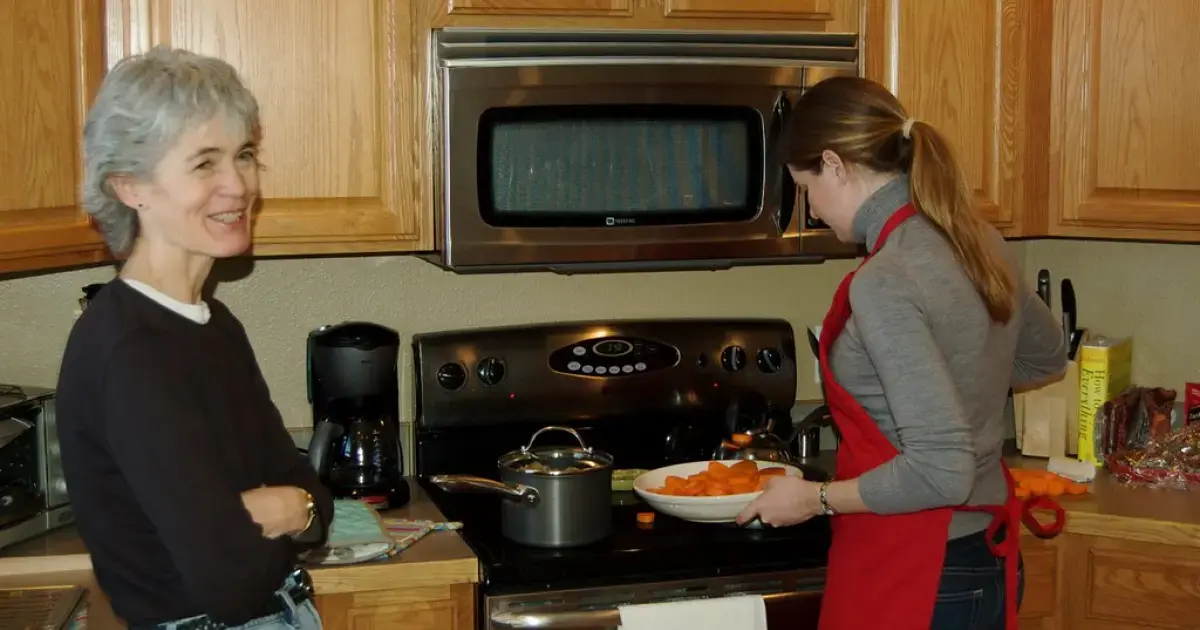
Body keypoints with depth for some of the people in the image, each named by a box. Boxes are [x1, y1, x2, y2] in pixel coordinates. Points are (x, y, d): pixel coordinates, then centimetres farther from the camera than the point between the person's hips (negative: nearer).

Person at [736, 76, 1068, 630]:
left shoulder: (885, 282, -24)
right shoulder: (976, 241, 2)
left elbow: (939, 471, -26)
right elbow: (1047, 358, 21)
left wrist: (817, 498, -14)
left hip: (916, 575, -8)